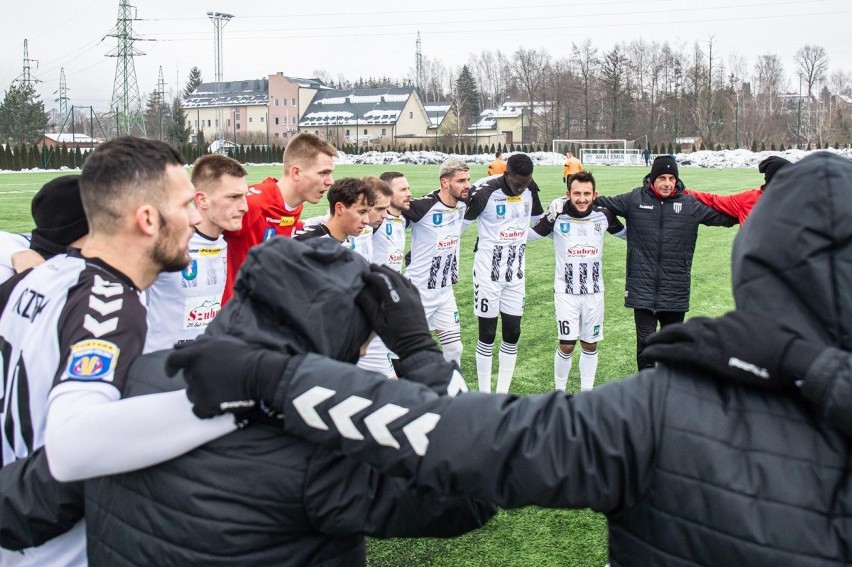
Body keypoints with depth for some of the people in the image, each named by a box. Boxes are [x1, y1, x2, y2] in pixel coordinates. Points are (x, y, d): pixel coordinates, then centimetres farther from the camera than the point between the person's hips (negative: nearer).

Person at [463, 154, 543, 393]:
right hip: (489, 271, -5)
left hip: (516, 271, 5)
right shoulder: (484, 192, -19)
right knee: (487, 334, 2)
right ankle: (484, 396, 13)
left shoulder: (530, 190, -2)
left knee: (512, 333, 8)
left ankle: (502, 394, 19)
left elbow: (541, 222, 17)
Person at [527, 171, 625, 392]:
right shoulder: (557, 216, -11)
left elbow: (627, 233, 14)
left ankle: (586, 392, 25)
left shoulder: (604, 215, -4)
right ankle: (559, 390, 15)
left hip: (594, 291, 3)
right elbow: (527, 235, -5)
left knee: (590, 345, 11)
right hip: (566, 291, -3)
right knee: (567, 345, -5)